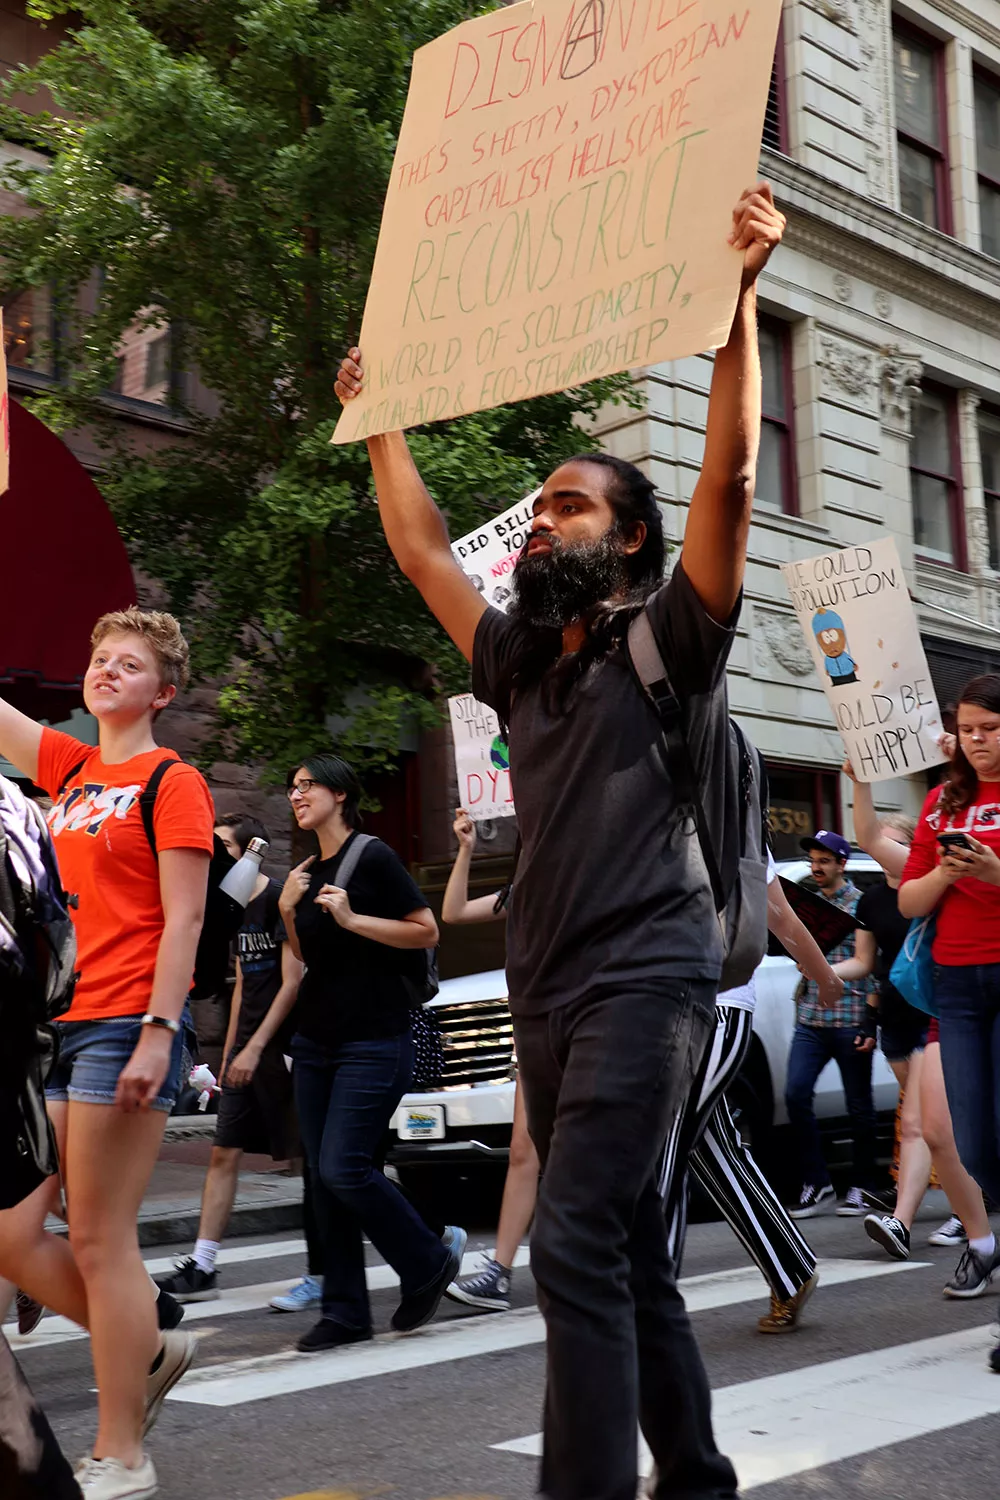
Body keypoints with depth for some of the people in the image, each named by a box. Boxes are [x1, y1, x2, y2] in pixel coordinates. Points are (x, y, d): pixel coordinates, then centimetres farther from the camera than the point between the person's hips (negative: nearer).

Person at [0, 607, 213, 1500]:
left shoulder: (173, 781, -3)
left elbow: (183, 921, -9)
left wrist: (159, 1032, -17)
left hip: (124, 1025, -7)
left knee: (98, 1239, -4)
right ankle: (150, 1352, 25)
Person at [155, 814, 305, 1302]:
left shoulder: (281, 900, -11)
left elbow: (292, 982, -15)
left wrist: (255, 1048, -17)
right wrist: (229, 1052, 16)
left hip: (282, 1043, -8)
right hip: (247, 1048, 8)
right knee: (224, 1154, 4)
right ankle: (201, 1269, 5)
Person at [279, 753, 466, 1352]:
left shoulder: (373, 857, -8)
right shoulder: (310, 872, 14)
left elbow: (426, 931, -12)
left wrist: (352, 919, -18)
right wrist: (289, 912, 3)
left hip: (374, 1040, -8)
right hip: (316, 1039, 8)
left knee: (345, 1167, -14)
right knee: (324, 1175, 4)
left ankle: (430, 1263, 7)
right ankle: (346, 1311, 11)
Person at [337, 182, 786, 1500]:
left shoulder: (668, 642, 1)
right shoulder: (522, 667, 19)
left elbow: (729, 475, -11)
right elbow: (422, 551, 27)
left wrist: (738, 297, -17)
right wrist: (380, 422, 32)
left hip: (646, 979, -7)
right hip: (546, 991, 7)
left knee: (578, 1243, -18)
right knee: (628, 1252, 12)